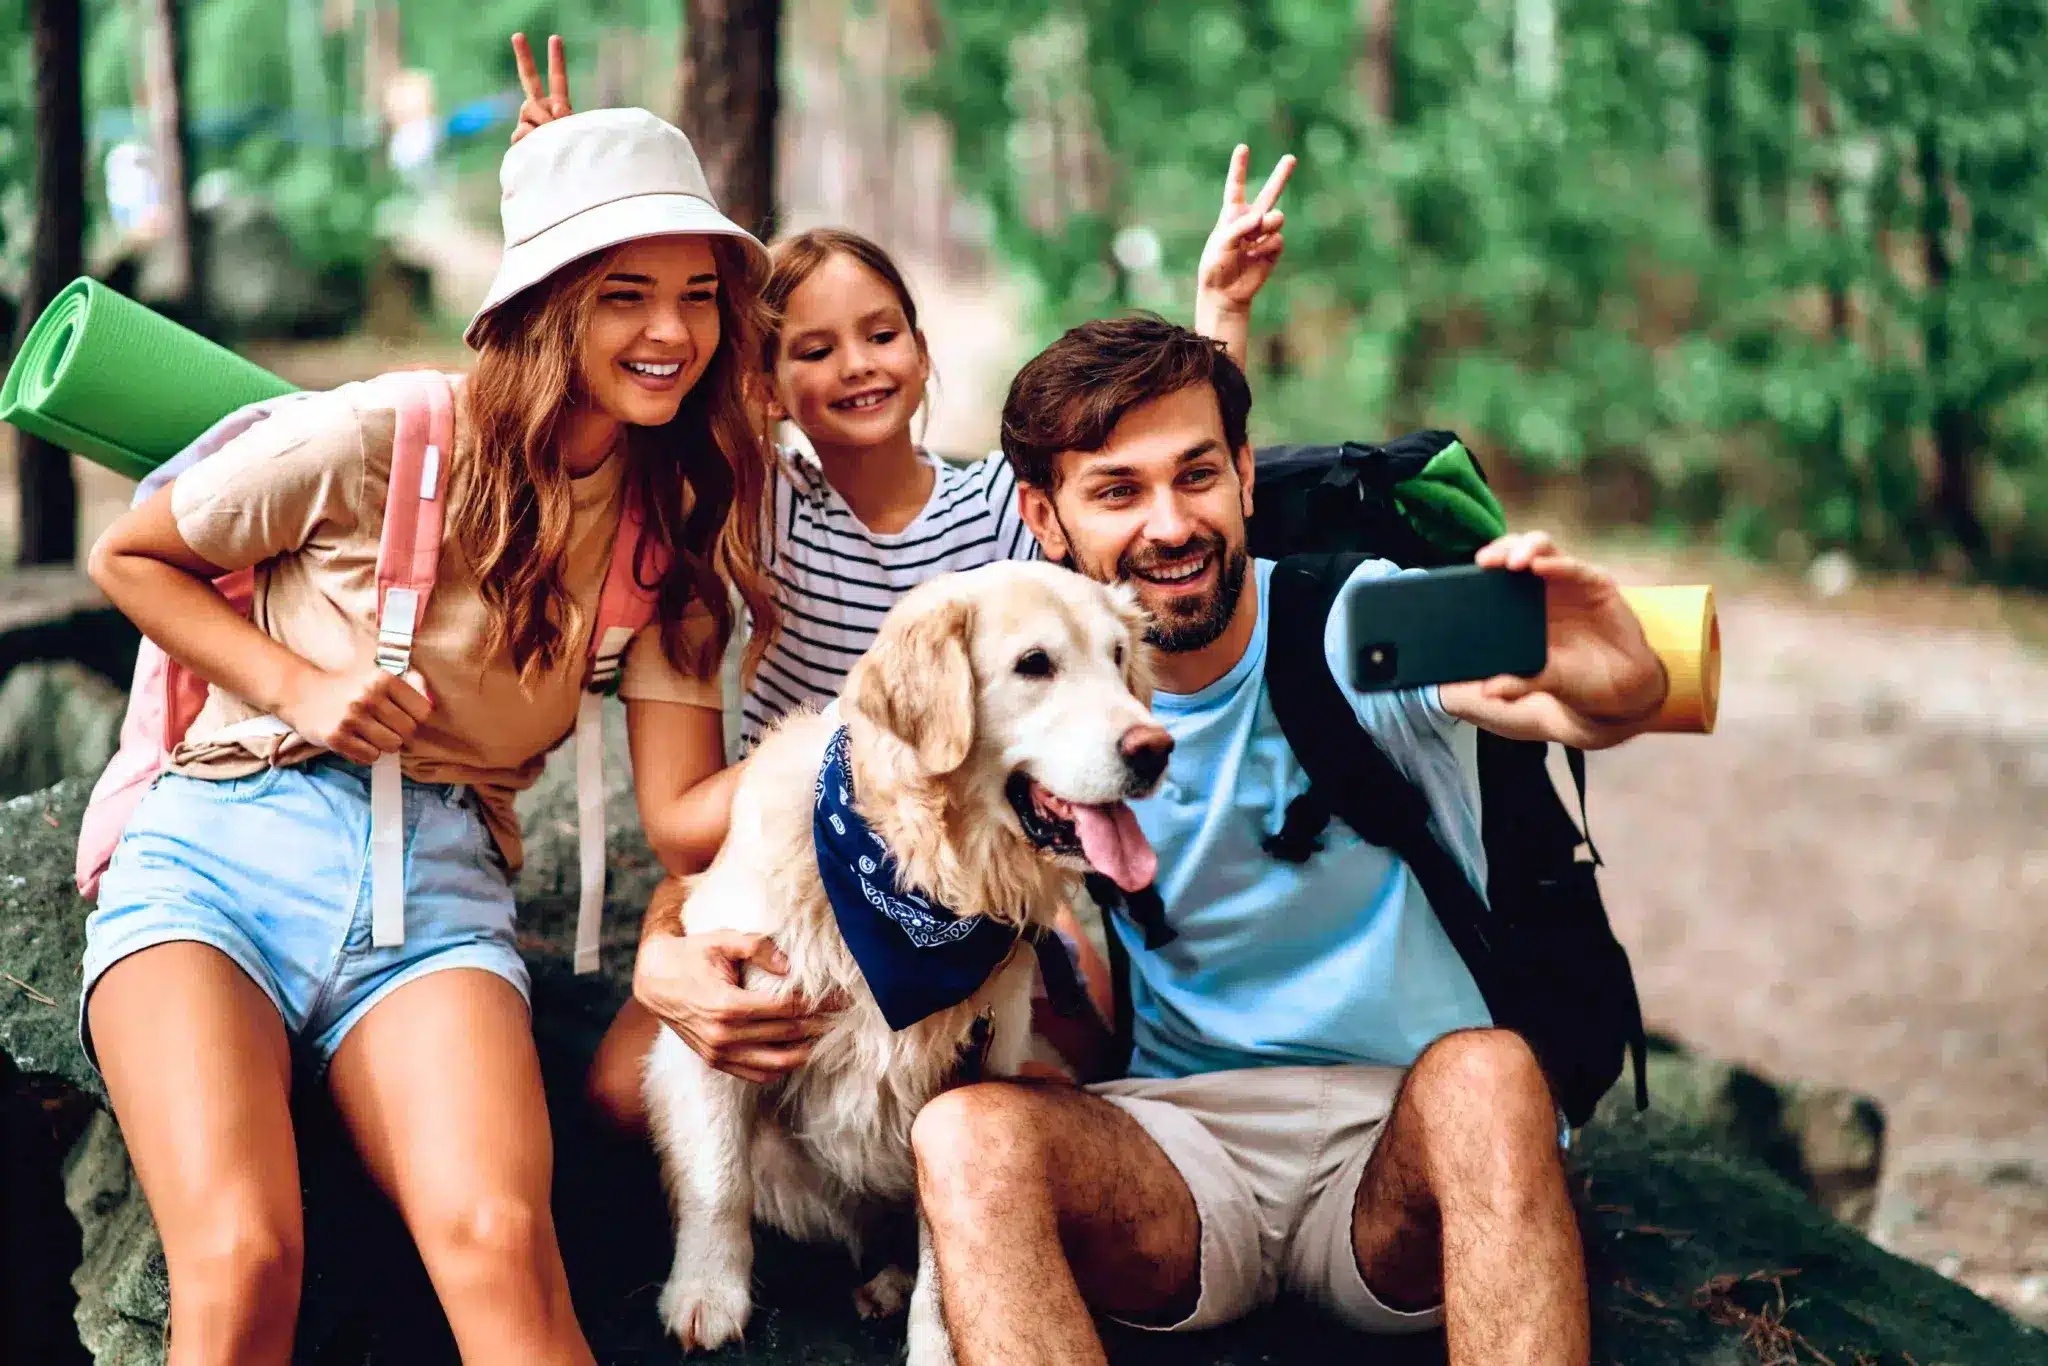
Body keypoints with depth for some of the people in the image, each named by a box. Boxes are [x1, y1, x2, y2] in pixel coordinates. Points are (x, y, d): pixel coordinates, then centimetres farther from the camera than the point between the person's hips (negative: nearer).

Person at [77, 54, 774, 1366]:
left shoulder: (674, 523, 10)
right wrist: (294, 686, -6)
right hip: (226, 848, -2)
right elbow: (129, 556, 8)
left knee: (501, 1249, -29)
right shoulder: (382, 441, -5)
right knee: (239, 1259, -29)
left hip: (442, 885, 3)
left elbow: (683, 802, 2)